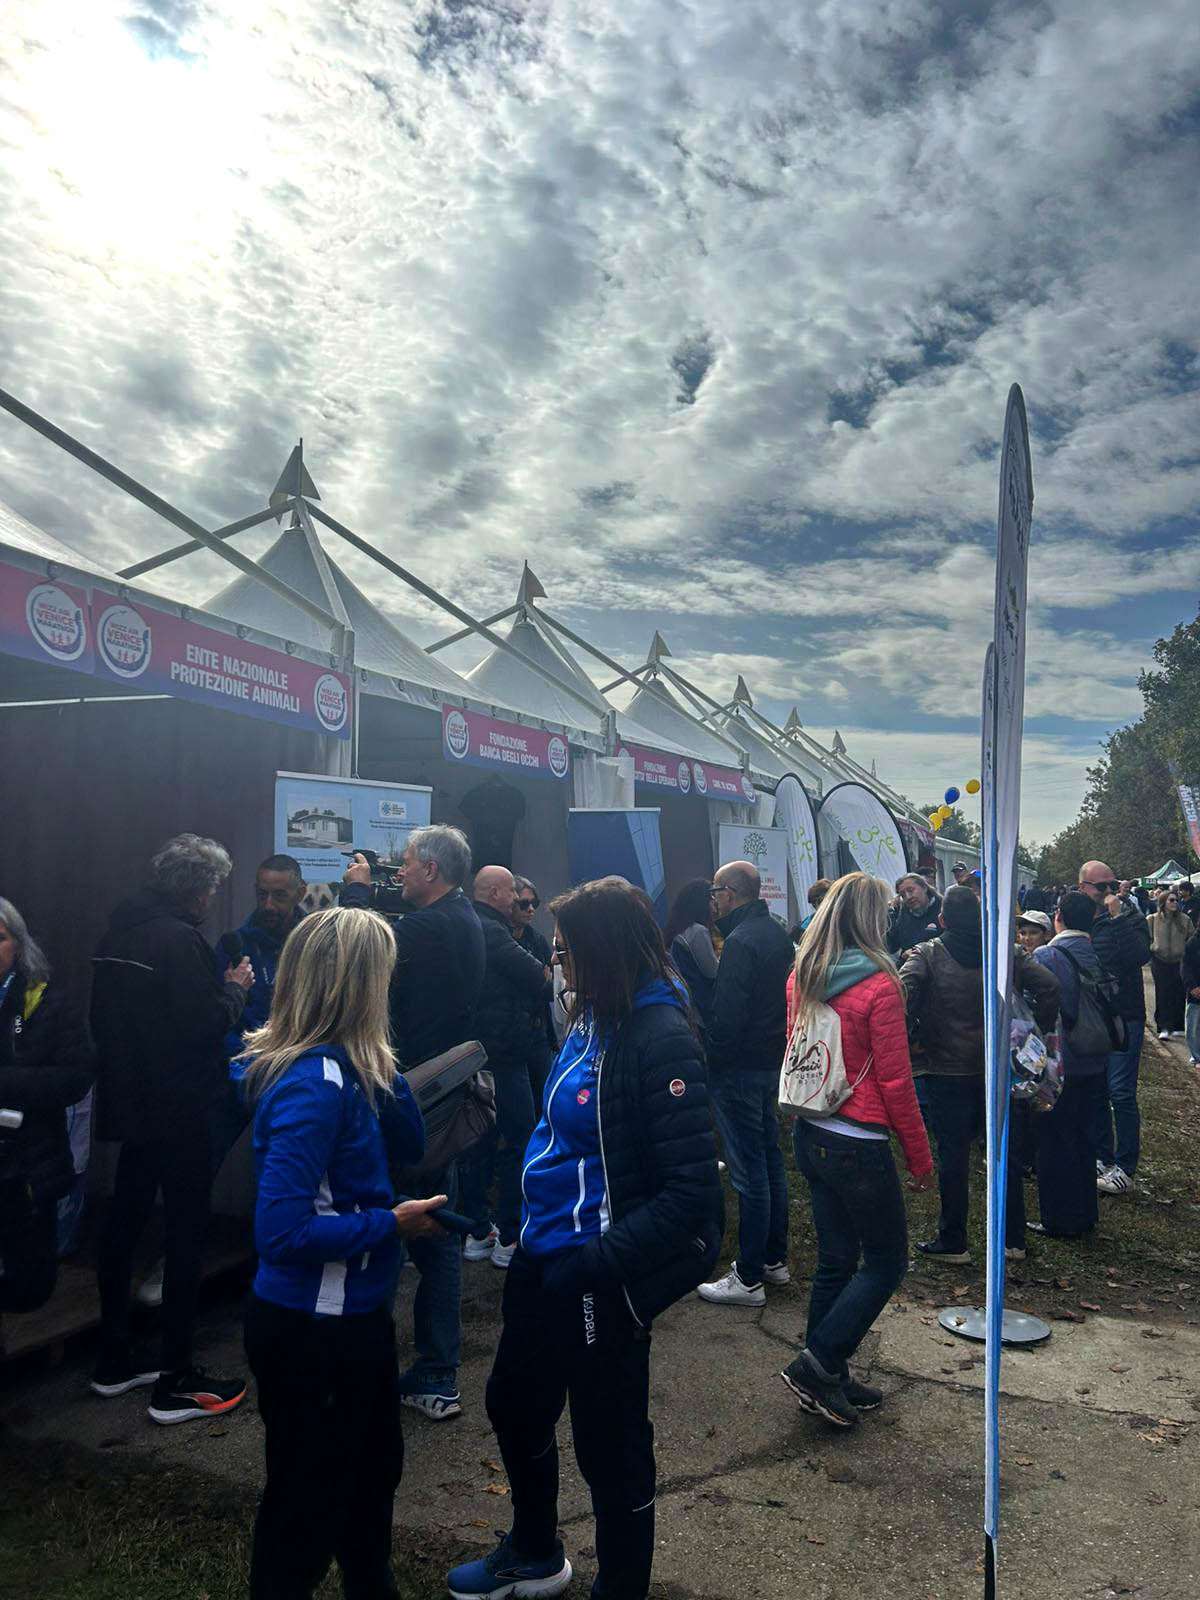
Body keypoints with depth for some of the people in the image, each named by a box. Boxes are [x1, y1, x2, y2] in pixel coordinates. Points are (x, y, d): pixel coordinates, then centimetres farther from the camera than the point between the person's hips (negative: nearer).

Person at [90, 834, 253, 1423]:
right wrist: (235, 988, -6)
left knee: (124, 1222, 17)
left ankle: (114, 1362, 31)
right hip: (178, 1109, -9)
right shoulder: (177, 939, -20)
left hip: (130, 1102, 9)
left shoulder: (119, 932, 8)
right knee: (186, 1235, 0)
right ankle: (176, 1384, 7)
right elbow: (204, 1025, -24)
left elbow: (105, 1019, 14)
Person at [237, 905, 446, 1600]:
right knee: (309, 1498, 13)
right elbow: (281, 1231, -30)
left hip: (355, 1312, 10)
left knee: (376, 1464, 29)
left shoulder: (346, 1068, -2)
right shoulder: (314, 1085, -29)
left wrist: (382, 1066, -9)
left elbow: (408, 1145, 4)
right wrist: (391, 1224, -21)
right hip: (313, 1330, -10)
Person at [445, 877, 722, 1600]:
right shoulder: (599, 1019, 1)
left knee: (609, 1444, 13)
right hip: (546, 1257, 9)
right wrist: (537, 1233, 7)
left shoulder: (661, 1039, -24)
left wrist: (592, 1265, -26)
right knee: (515, 1407, 26)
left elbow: (693, 1189, -27)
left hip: (598, 1282, -9)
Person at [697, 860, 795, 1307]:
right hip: (773, 1063, 10)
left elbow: (727, 1015, -24)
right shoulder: (778, 934, 9)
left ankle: (749, 1278, 8)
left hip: (740, 1069, -10)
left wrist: (712, 1061, -10)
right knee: (771, 1161, 18)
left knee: (749, 1173, -2)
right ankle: (775, 1259, 31)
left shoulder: (740, 942, -21)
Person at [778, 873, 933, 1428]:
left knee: (835, 1260, 18)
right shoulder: (878, 987, -18)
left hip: (810, 1136, 7)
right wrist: (921, 1158, -3)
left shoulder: (802, 979, 2)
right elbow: (895, 1082, -14)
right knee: (886, 1261, 10)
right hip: (859, 1146, -7)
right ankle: (816, 1364, 7)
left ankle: (829, 1379, 27)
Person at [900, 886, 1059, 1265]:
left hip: (946, 1070, -3)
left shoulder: (927, 954, -9)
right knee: (1005, 1151, 15)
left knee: (952, 1156, 5)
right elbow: (1048, 986, -4)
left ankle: (952, 1243, 15)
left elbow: (905, 993, -25)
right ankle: (1013, 1239, 25)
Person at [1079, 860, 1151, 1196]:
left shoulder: (1130, 917, -6)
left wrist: (1117, 918, -25)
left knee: (1121, 1093, -5)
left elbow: (1140, 955, -24)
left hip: (1124, 1018, -4)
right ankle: (1101, 1158, 26)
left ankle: (1125, 1168, 5)